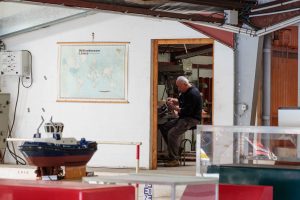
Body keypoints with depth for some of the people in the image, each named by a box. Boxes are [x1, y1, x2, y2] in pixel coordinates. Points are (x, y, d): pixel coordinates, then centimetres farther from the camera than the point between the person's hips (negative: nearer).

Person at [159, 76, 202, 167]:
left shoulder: (193, 94, -19)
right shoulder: (185, 91, 13)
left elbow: (187, 111, -25)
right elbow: (180, 101, 29)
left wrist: (174, 108, -18)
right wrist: (173, 100, 8)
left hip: (192, 119, -11)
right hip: (183, 118, 11)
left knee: (172, 133, -26)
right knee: (163, 127, 2)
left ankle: (174, 160, -23)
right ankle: (174, 149, 5)